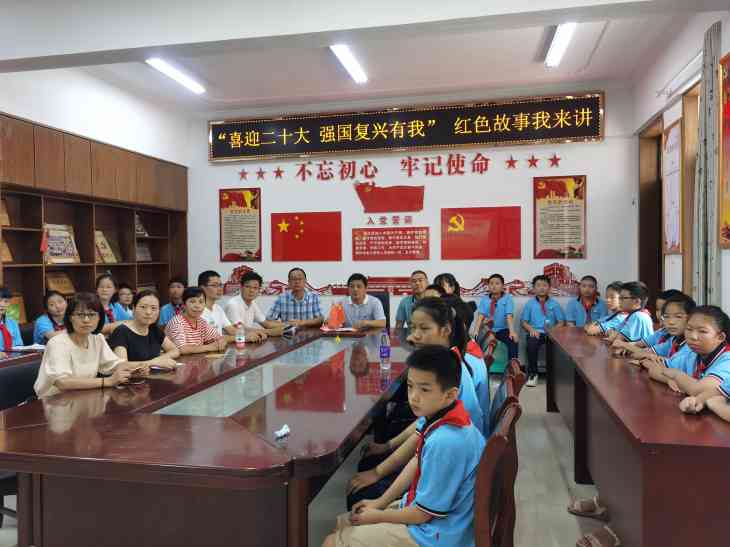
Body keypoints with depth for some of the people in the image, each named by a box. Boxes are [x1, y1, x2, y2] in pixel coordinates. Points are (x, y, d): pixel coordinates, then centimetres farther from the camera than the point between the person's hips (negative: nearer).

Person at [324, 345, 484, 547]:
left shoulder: (445, 442, -34)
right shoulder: (436, 416, -8)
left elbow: (422, 513, -23)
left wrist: (378, 516, -6)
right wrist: (381, 501, 10)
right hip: (420, 507, 8)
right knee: (344, 523, 18)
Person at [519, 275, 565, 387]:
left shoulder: (554, 304, 14)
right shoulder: (529, 304, 12)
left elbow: (561, 321, 9)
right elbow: (523, 321, 9)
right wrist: (531, 329, -10)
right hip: (535, 332, -1)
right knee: (531, 344, -34)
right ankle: (532, 373, -16)